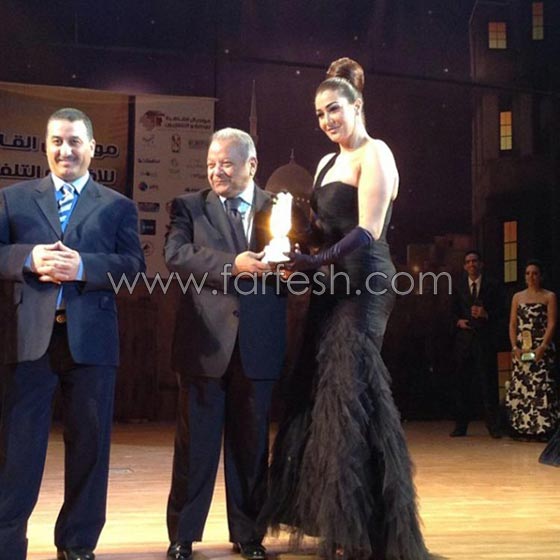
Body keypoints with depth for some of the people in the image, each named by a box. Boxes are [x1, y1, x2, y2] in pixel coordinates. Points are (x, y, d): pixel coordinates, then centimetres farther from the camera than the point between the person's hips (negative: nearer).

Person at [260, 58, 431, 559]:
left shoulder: (375, 154, -7)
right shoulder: (327, 163, 19)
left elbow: (368, 231, -18)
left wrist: (316, 261, -28)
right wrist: (307, 261, -3)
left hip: (362, 284, -8)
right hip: (332, 285, 8)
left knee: (352, 397, -6)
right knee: (324, 397, 8)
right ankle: (336, 519, 19)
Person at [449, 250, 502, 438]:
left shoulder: (492, 285, 7)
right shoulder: (458, 286, 13)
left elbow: (499, 311, 4)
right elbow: (453, 311, 14)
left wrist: (486, 314, -15)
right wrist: (458, 321, -6)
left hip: (485, 338, -2)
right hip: (464, 338, 2)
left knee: (488, 381, -3)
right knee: (462, 382, 2)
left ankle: (493, 426, 3)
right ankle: (461, 425, 7)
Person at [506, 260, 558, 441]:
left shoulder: (549, 297, 4)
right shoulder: (517, 297, 14)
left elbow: (552, 324, -4)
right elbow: (513, 324, 10)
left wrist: (542, 347, -15)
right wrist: (514, 346, -3)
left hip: (541, 347, -3)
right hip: (521, 348, 4)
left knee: (542, 386, -9)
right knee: (520, 386, 0)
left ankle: (543, 429, -6)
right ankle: (523, 428, 5)